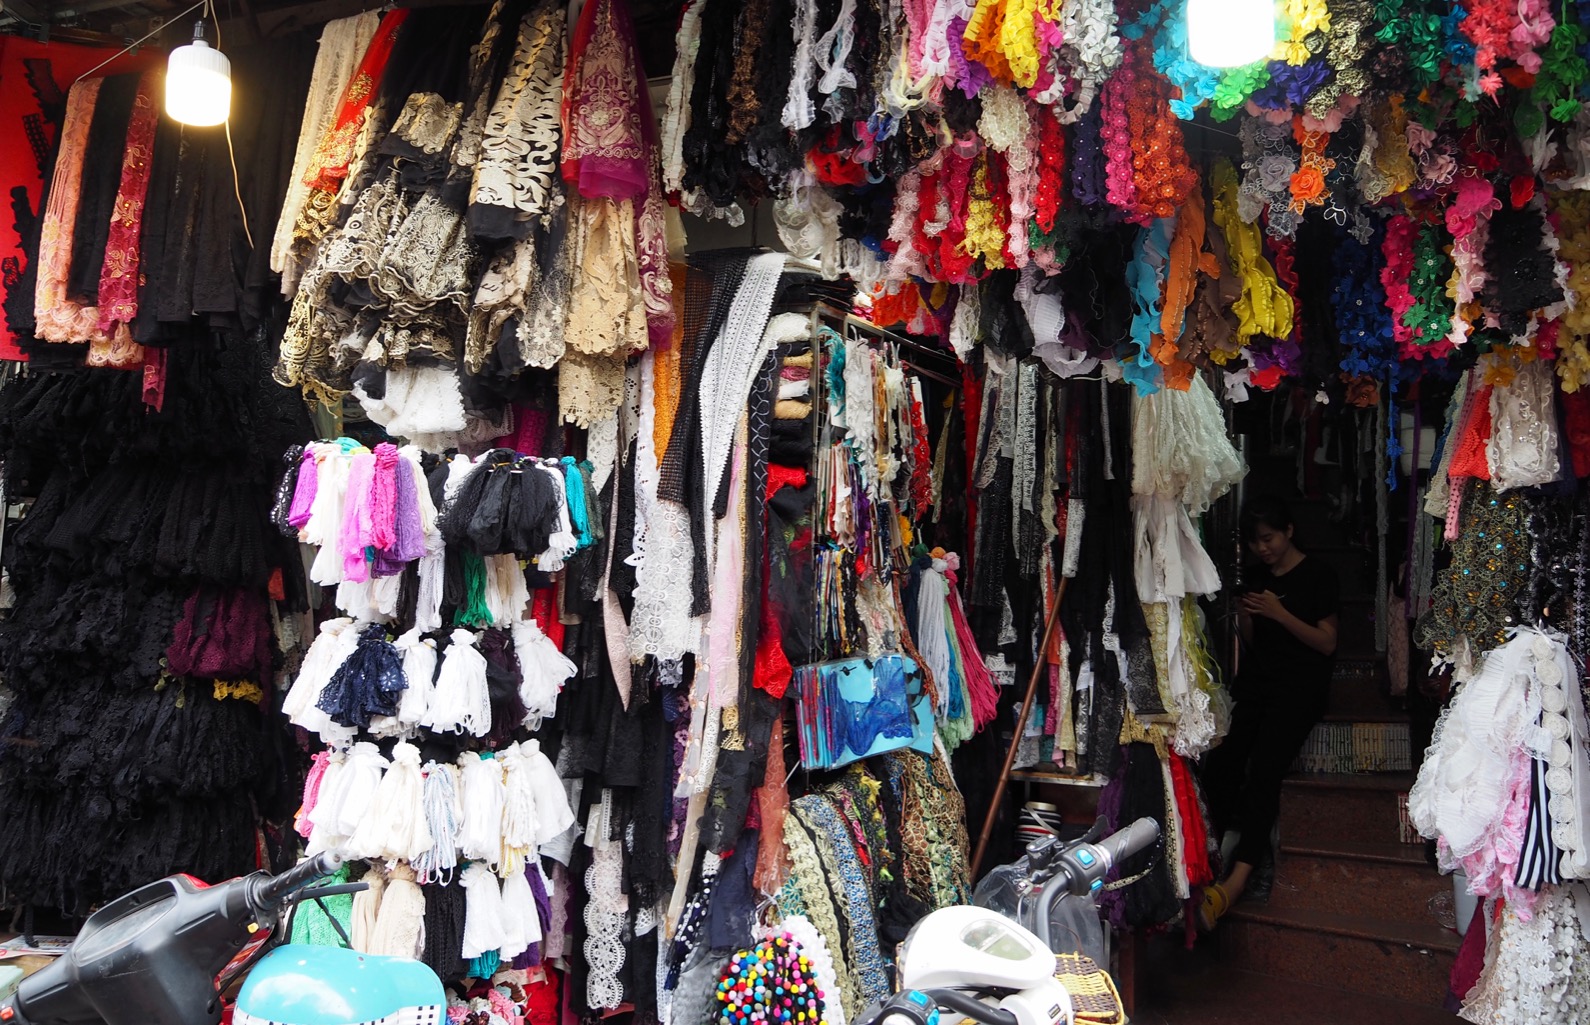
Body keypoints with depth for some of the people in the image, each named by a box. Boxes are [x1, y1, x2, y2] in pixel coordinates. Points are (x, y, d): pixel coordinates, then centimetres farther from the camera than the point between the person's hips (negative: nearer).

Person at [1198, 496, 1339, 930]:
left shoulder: (1317, 575, 0)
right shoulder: (1256, 576, 17)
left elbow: (1327, 643, -3)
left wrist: (1280, 614, -14)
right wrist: (1244, 617, 0)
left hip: (1298, 687, -6)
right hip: (1256, 681, 6)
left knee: (1263, 771, -24)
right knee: (1219, 762, -19)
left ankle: (1237, 878, -32)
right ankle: (1230, 844, -10)